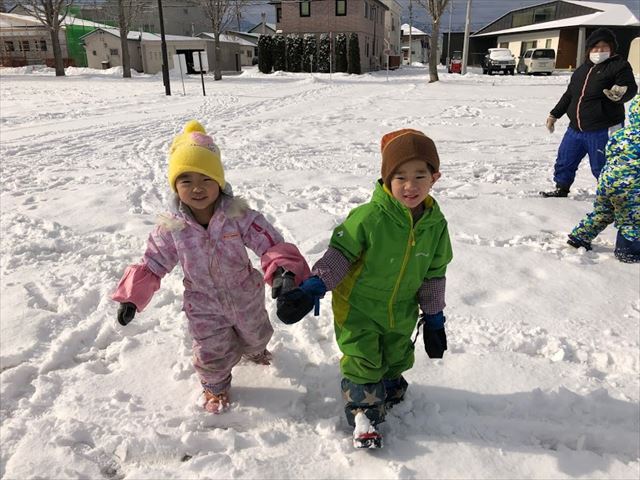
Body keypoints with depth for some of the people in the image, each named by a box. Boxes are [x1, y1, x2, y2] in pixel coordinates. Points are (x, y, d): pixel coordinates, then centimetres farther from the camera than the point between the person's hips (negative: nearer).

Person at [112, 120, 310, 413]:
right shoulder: (171, 227, -19)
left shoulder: (239, 216, -25)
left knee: (255, 335, 29)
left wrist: (284, 270, -48)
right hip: (203, 307, 0)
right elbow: (152, 265, -7)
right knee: (211, 354, 14)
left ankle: (253, 348, 69)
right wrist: (131, 298, -14)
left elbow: (272, 244, -29)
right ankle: (215, 386, 50)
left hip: (245, 297, 1)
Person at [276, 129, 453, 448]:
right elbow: (339, 253, -20)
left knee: (397, 356, 24)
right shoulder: (369, 217, -28)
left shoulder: (436, 224, -11)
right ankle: (363, 410, 28)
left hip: (401, 311, 5)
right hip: (357, 306, -5)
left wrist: (434, 317, 4)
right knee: (362, 360, 4)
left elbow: (434, 274, 0)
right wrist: (311, 289, -28)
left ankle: (390, 386, 55)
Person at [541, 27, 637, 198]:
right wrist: (554, 115, 25)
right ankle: (561, 189, 33)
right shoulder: (582, 69, 17)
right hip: (575, 129, 7)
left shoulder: (619, 65, -2)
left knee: (602, 167, -4)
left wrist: (621, 94, -36)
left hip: (603, 131, -7)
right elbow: (569, 95, 25)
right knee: (564, 161, 15)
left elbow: (631, 88, -13)